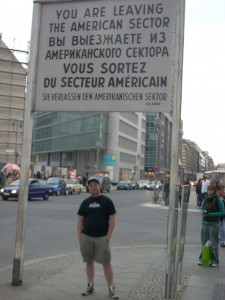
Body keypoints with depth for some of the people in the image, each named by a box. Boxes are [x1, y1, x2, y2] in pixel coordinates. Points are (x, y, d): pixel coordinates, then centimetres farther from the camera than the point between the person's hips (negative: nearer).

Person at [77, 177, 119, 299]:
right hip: (86, 237, 3)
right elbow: (80, 220, 10)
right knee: (89, 261, 11)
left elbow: (112, 219, -3)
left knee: (106, 262, -3)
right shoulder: (85, 202, 8)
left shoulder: (107, 201, -1)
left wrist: (108, 236, -9)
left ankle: (111, 288, 5)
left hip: (102, 238, -3)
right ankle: (90, 286, 24)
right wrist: (79, 235, 1)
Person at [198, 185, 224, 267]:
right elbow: (201, 209, 17)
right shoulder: (205, 199, 6)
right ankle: (202, 259, 23)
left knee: (214, 243, 0)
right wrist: (203, 212, -8)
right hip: (205, 223, 5)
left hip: (214, 224, -5)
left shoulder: (218, 200, -9)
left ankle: (215, 261, 10)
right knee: (204, 242, 11)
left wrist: (210, 214, -16)